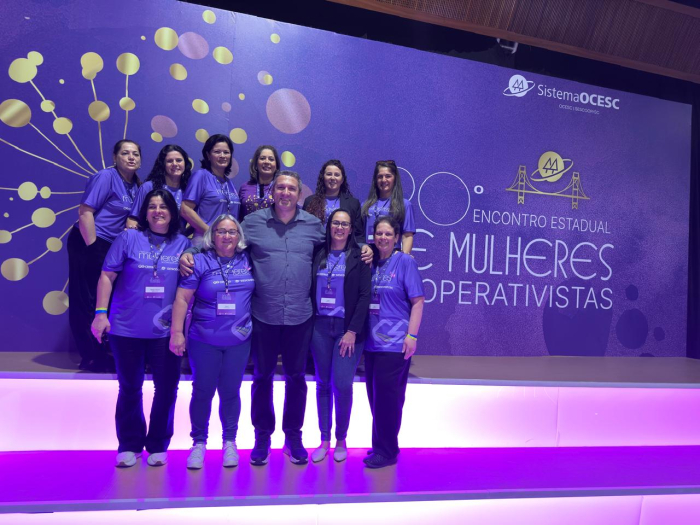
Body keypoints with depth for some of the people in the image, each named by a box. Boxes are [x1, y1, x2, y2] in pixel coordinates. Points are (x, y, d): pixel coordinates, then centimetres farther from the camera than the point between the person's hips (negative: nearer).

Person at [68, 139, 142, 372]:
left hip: (111, 247, 8)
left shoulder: (135, 185, 10)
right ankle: (92, 358, 10)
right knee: (87, 301, 1)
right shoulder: (106, 177, -12)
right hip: (89, 244, -8)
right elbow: (85, 212, -17)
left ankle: (102, 354, 25)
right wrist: (93, 247, -18)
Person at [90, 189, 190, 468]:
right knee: (129, 388, 12)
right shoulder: (128, 238, 0)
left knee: (167, 387, 7)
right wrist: (100, 313, -6)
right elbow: (107, 276, -1)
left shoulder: (183, 244, 5)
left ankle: (158, 445, 25)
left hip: (166, 331, 1)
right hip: (127, 328, -1)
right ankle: (129, 445, 28)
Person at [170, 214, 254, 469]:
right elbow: (182, 298, -7)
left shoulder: (247, 261, 3)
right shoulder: (200, 262, -6)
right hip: (204, 341, -2)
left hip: (239, 341, 2)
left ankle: (230, 442, 26)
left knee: (231, 392, 11)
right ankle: (199, 442, 24)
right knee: (202, 391, 7)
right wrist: (176, 332, -12)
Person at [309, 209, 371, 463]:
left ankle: (341, 439, 14)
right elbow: (310, 290, 8)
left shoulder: (359, 257, -1)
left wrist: (353, 331, -11)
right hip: (320, 326, 3)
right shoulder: (318, 255, 7)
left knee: (342, 384, -7)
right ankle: (324, 440, 21)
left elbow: (364, 296, -5)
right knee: (323, 383, 8)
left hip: (348, 328, -3)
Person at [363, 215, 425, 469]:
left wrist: (412, 336, -13)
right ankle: (380, 445, 27)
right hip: (372, 341, 6)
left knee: (386, 396, -3)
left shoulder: (405, 262, -4)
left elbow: (417, 301, -6)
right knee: (375, 396, 12)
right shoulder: (371, 263, 12)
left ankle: (386, 451, 11)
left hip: (395, 343, -6)